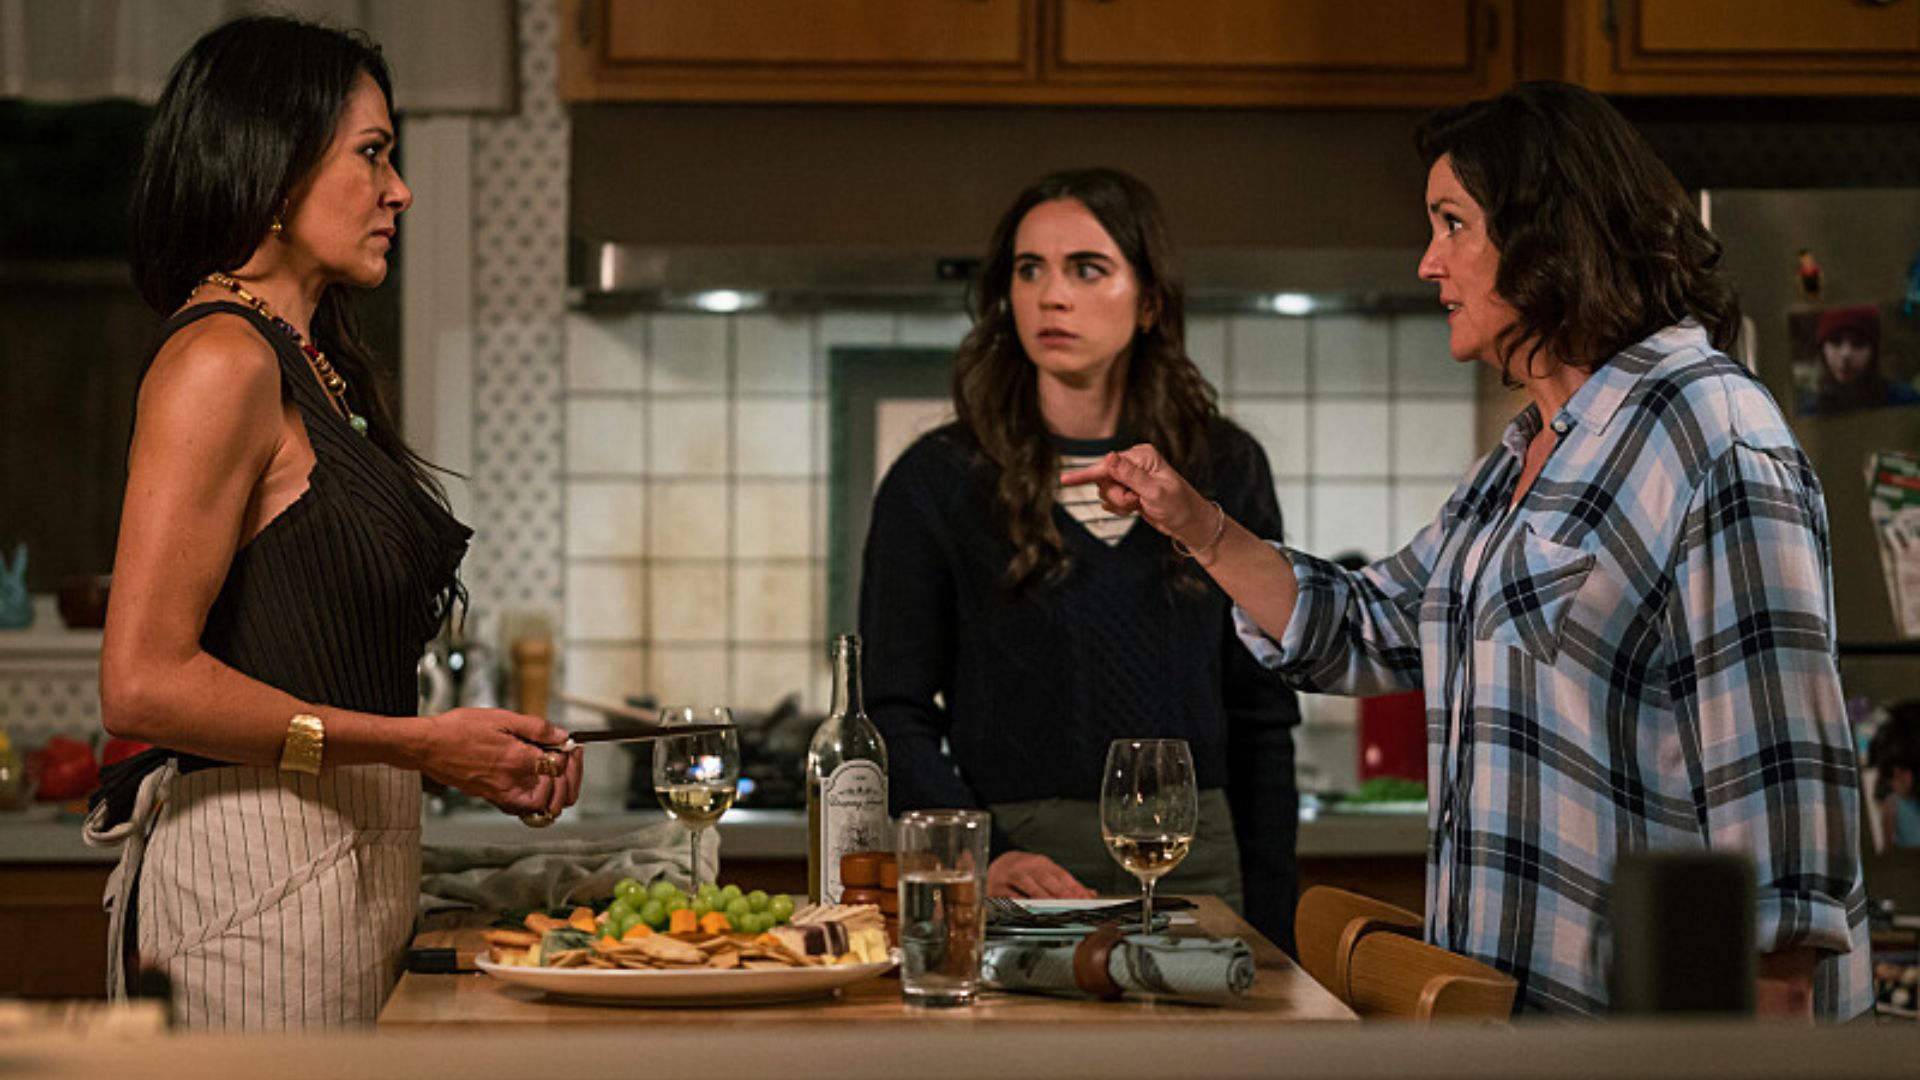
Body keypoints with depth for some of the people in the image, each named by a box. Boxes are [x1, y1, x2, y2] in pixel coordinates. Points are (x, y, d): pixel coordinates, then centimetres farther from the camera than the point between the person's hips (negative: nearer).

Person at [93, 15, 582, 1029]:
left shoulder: (315, 370, 18)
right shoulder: (219, 361, -11)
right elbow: (144, 682, -18)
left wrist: (474, 757, 6)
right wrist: (417, 745, -13)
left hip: (340, 864, 9)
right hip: (252, 869, -9)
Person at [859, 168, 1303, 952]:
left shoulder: (1226, 470, 8)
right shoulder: (937, 481, 1)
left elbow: (1262, 718, 9)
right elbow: (896, 713, -1)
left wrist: (1269, 931, 4)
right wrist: (983, 859, -17)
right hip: (1020, 867, -2)